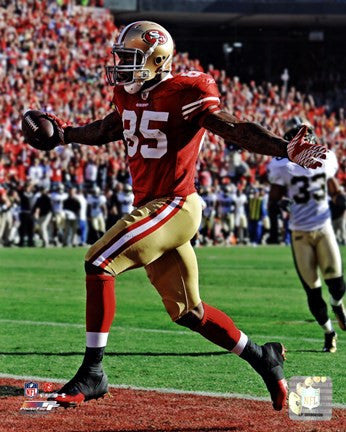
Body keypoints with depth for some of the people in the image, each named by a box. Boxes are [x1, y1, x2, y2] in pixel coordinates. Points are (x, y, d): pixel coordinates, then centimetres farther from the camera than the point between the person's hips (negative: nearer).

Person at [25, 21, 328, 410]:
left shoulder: (183, 95, -14)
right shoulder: (130, 95, 10)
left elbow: (233, 129, -21)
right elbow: (108, 130, 30)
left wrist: (287, 150, -33)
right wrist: (62, 133, 25)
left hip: (174, 206, -9)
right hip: (150, 207, 9)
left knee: (98, 263, -18)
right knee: (187, 311, 14)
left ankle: (92, 373, -16)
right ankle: (261, 357, 29)